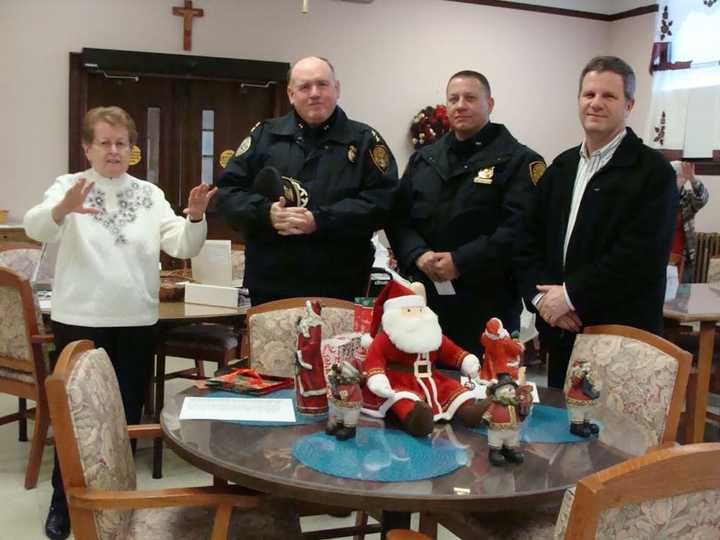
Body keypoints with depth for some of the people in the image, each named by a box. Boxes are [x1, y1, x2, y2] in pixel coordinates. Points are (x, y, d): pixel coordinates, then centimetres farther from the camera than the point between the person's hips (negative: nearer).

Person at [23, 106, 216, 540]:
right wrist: (62, 209, -43)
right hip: (80, 321, -3)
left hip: (137, 323, 3)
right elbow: (36, 227, -21)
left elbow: (183, 246, -1)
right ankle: (64, 503, 24)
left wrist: (195, 217, -22)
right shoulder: (69, 186, -2)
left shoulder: (150, 194, 6)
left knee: (128, 414, 11)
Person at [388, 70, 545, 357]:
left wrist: (461, 263, -18)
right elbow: (399, 218, 9)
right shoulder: (423, 159, 16)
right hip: (424, 300, 4)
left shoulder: (518, 160, -1)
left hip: (487, 304, -4)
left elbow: (519, 227, -14)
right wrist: (418, 255, -10)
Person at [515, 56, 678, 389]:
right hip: (561, 333, 6)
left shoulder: (653, 172, -8)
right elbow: (529, 241, 10)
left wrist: (570, 295, -16)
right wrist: (541, 296, -6)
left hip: (622, 336, -6)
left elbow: (640, 255, -18)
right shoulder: (561, 167, 13)